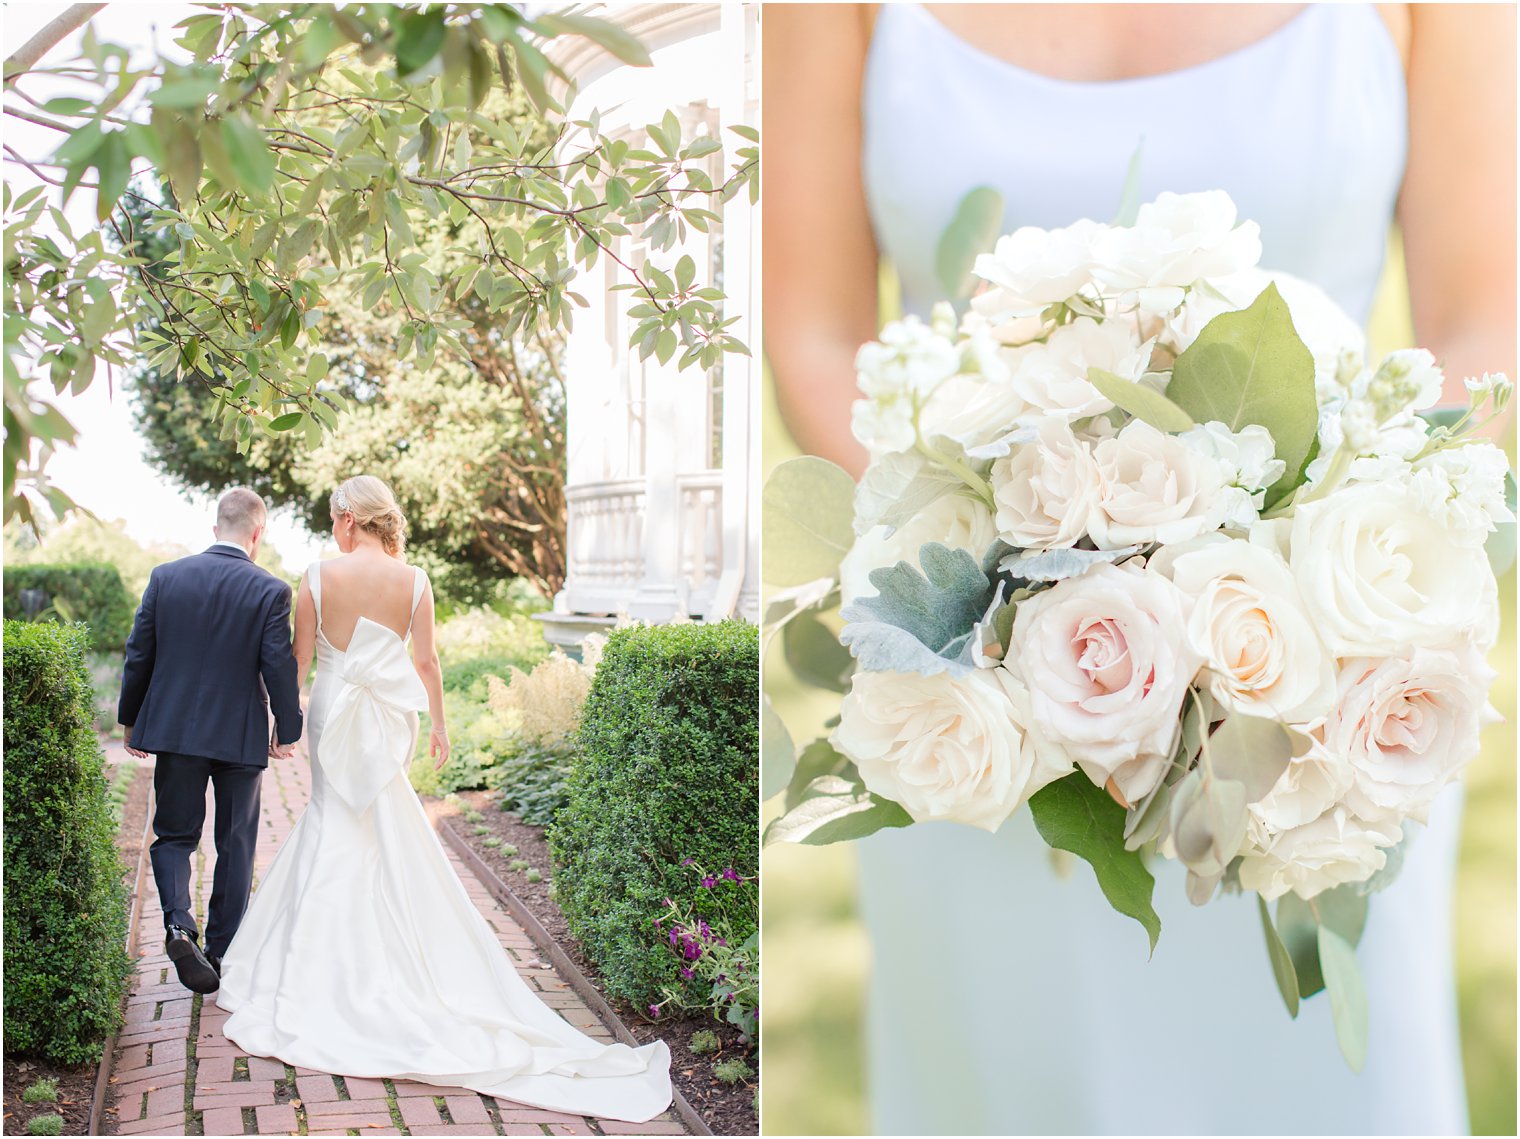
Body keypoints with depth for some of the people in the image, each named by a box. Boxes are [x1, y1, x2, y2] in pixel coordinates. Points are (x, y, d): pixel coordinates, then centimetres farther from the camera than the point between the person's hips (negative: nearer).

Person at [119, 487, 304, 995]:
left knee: (174, 835, 14)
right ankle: (222, 951, 18)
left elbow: (139, 656, 2)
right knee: (236, 845, 12)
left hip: (175, 730, 2)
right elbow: (280, 666, -9)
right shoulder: (270, 590, -10)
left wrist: (131, 721, 14)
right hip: (241, 736, -1)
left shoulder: (165, 577, -2)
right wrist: (288, 730, 4)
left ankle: (178, 923, -10)